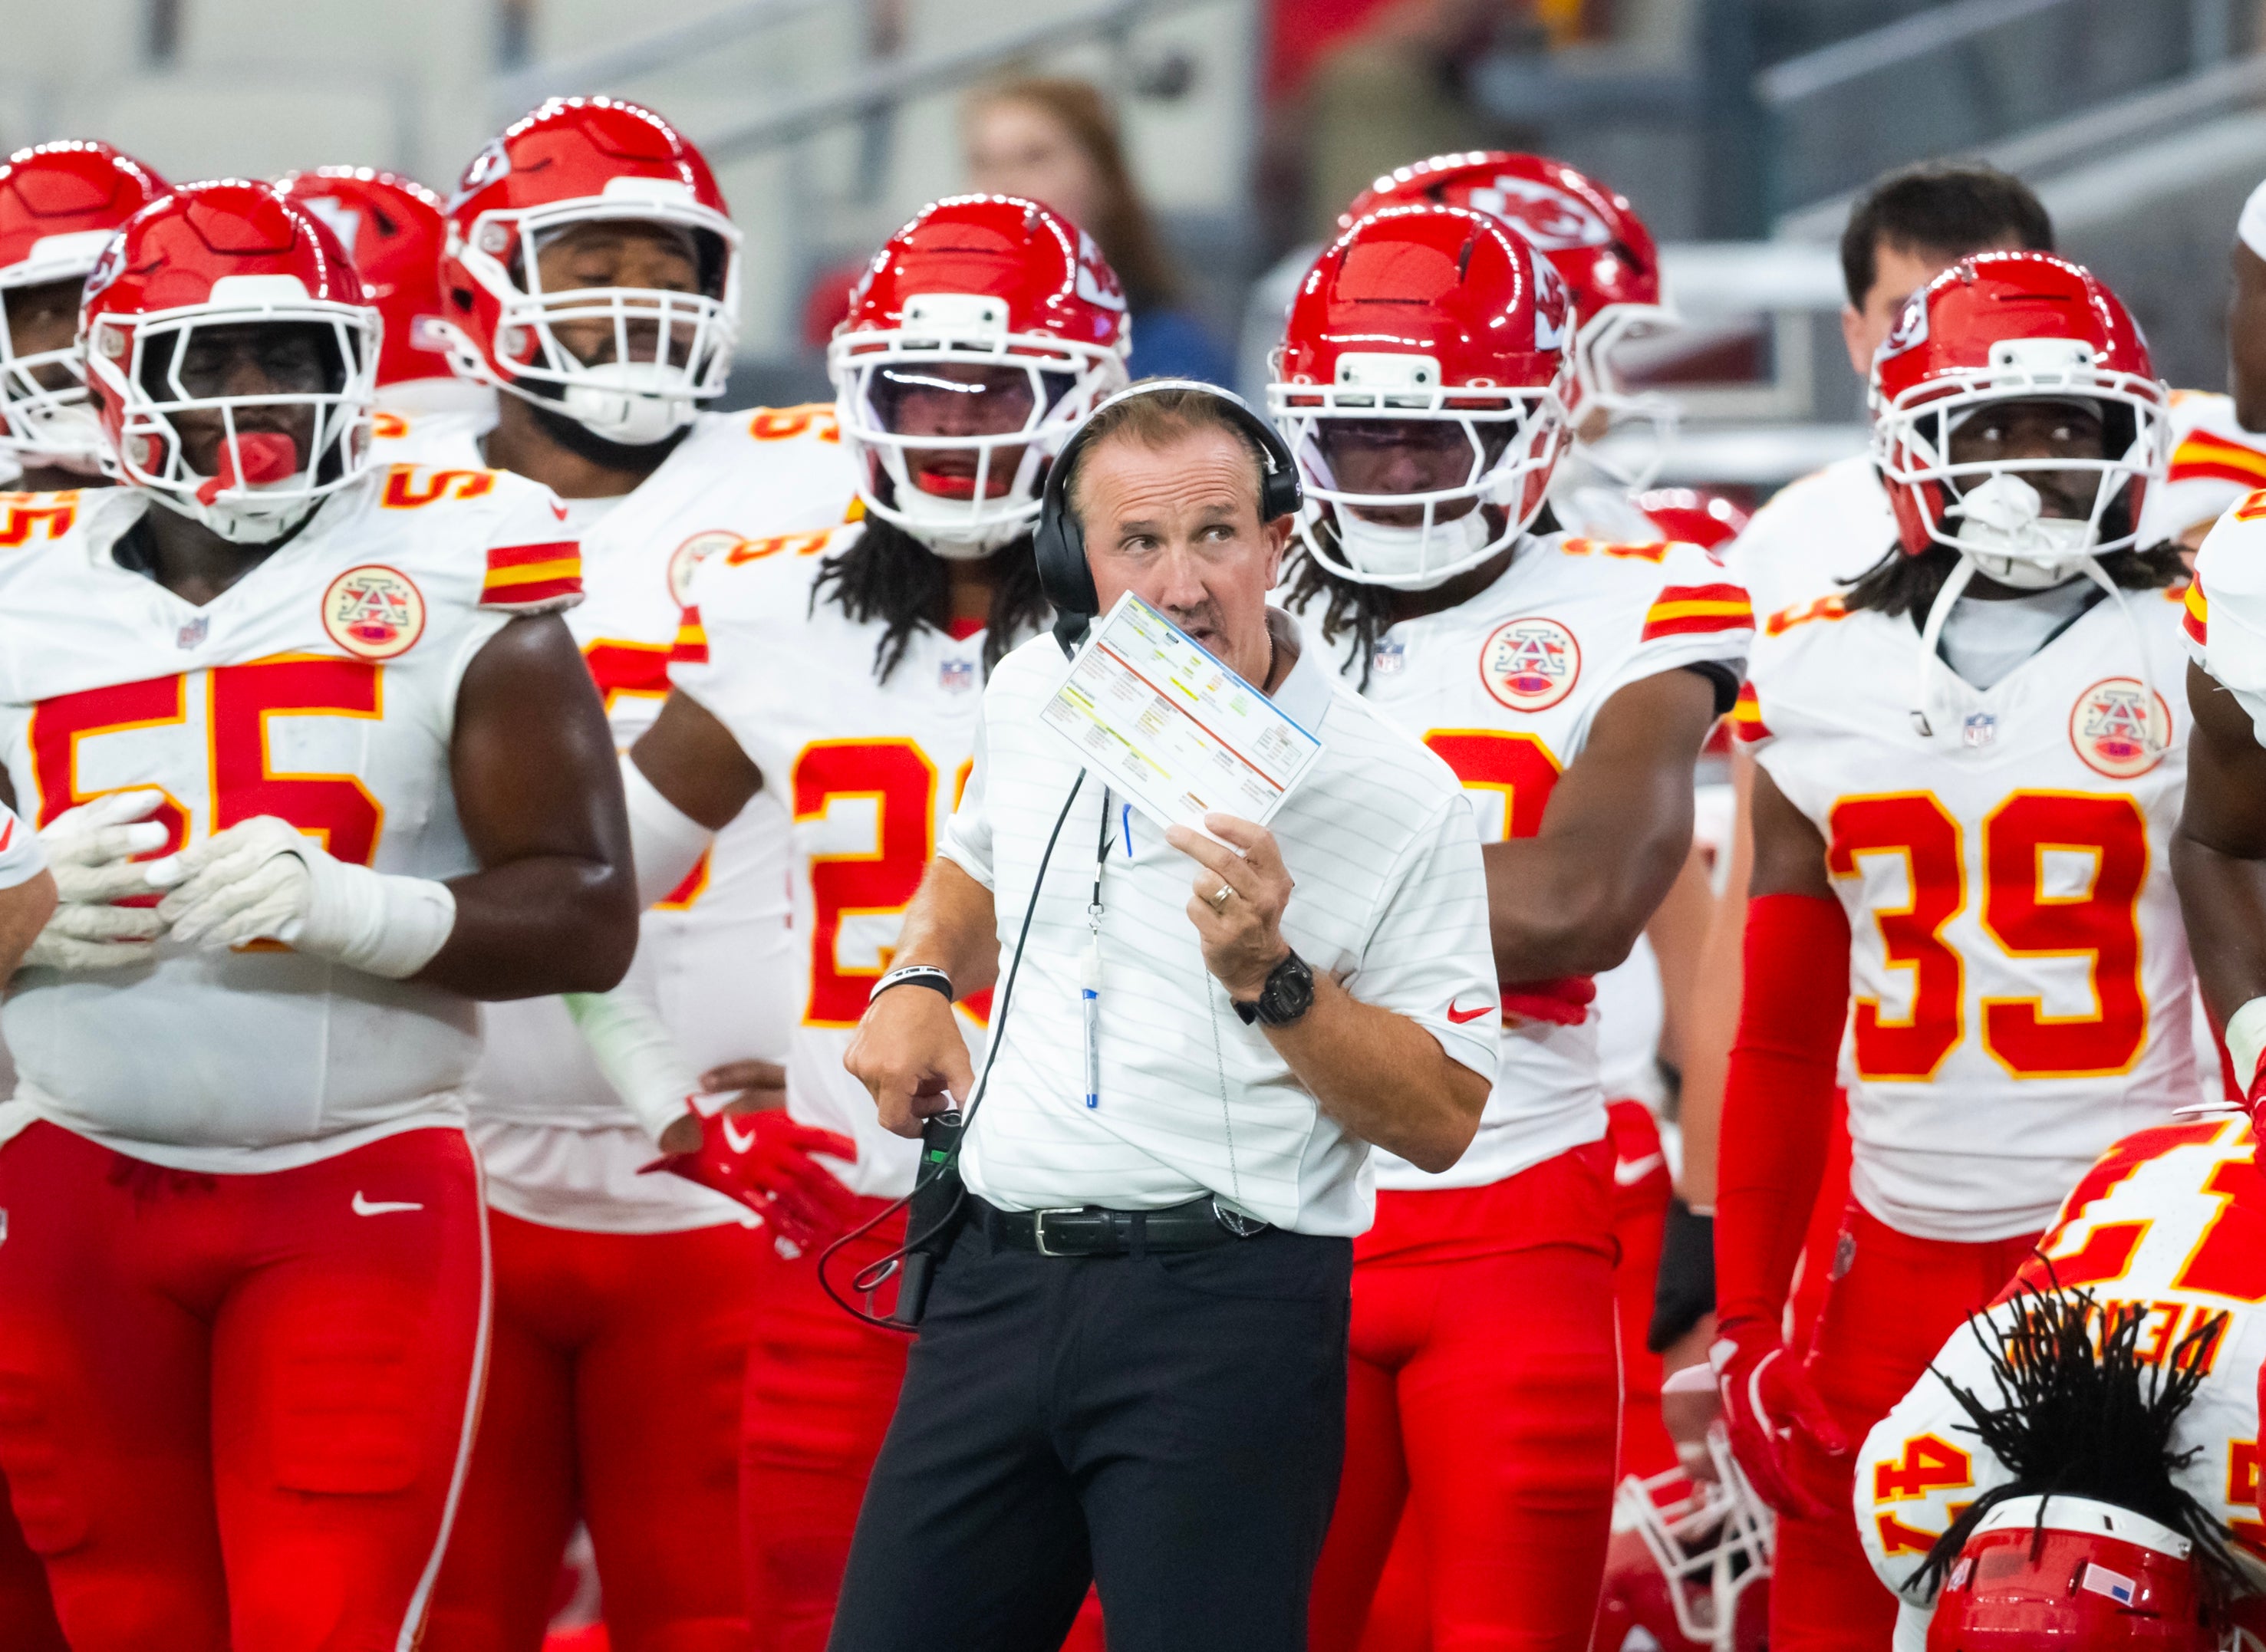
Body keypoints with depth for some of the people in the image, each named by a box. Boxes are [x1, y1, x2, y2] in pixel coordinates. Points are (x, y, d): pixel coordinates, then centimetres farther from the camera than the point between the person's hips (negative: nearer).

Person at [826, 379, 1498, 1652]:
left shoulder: (1394, 796, -8)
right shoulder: (1036, 697, 9)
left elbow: (1445, 1120, -7)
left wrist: (1270, 980, -19)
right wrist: (918, 981, 13)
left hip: (1226, 1309, -5)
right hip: (1002, 1279, 5)